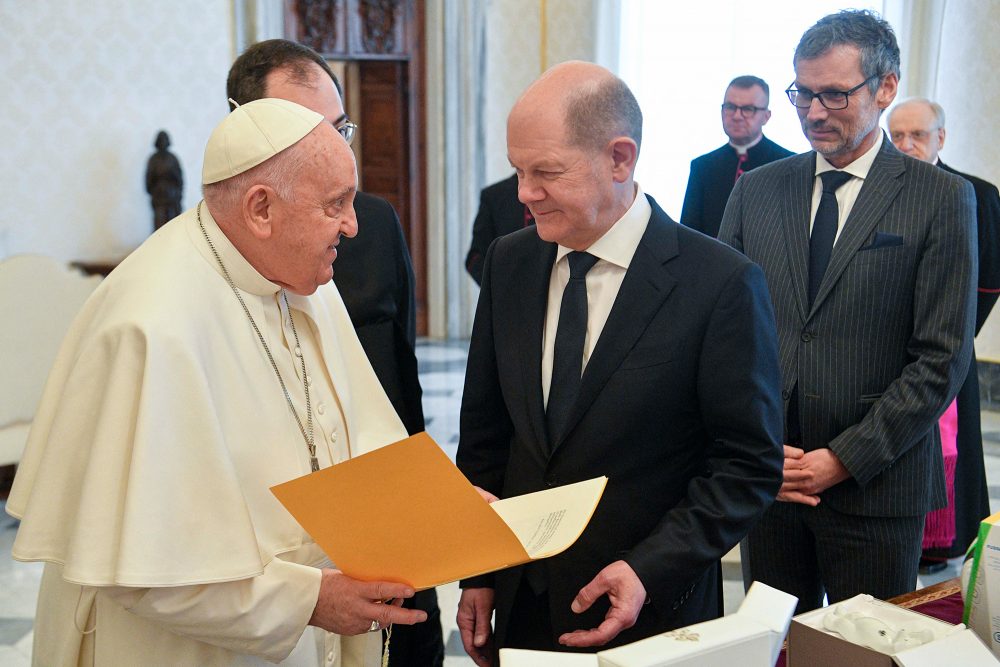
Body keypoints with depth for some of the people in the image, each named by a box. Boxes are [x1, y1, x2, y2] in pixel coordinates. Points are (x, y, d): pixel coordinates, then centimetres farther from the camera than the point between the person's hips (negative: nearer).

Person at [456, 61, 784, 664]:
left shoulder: (722, 283, -16)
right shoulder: (507, 263, -1)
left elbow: (751, 464, -12)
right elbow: (485, 428, 6)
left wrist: (650, 570, -20)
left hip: (654, 615, -4)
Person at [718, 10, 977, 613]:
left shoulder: (941, 199, -3)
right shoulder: (755, 190, 7)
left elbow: (942, 359, -8)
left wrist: (846, 459, -12)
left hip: (876, 486, -2)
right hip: (764, 475, 3)